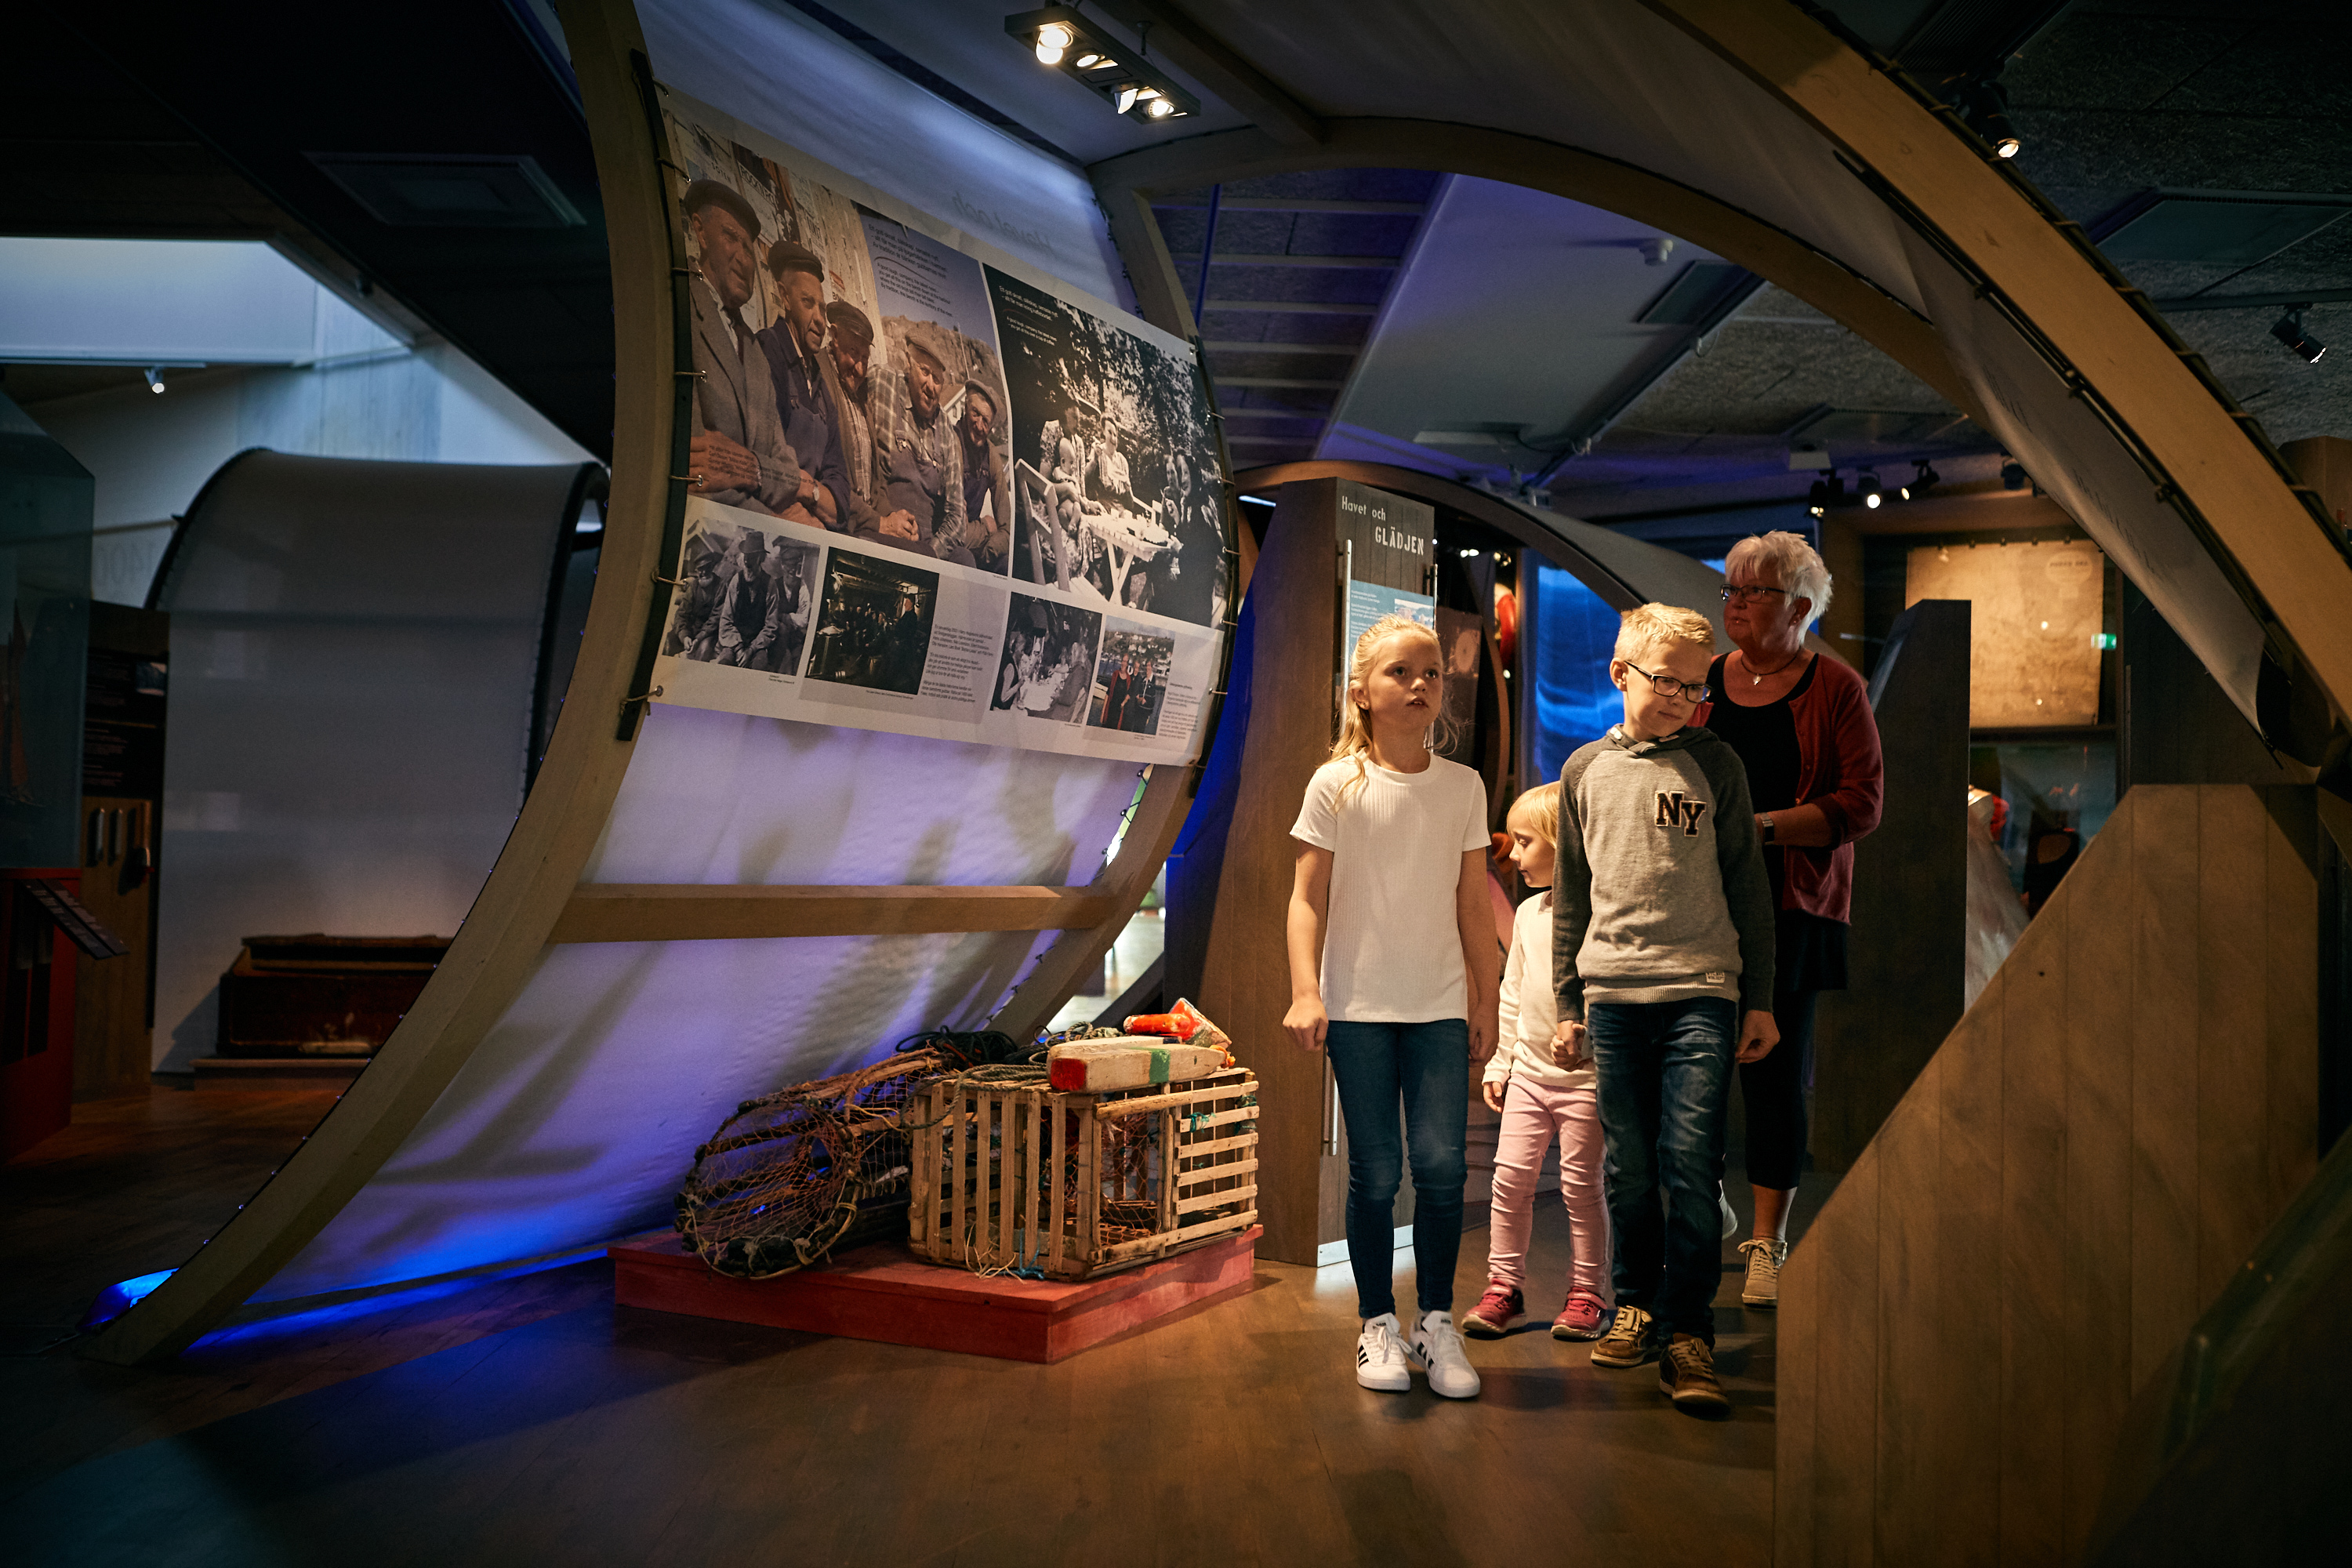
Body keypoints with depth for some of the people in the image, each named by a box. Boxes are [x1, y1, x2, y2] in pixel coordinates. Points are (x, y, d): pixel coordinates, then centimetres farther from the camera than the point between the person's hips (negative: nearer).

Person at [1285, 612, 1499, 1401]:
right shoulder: (1336, 784, -2)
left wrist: (1485, 1003, 11)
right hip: (1358, 1004, -2)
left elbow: (1473, 905, 10)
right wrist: (1306, 992, -13)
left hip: (1439, 1005, 2)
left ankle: (1436, 1321, 11)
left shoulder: (1463, 786, 6)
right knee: (1375, 1171, 0)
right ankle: (1378, 1326, 16)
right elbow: (1308, 899, -3)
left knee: (1442, 1163, -8)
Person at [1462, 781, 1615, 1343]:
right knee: (1510, 1176, 3)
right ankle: (1504, 1285, 15)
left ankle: (1588, 1291, 17)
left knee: (1581, 1183, 2)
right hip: (1529, 1071, 6)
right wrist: (1498, 1061, 15)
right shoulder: (1528, 913, 11)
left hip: (1584, 1076, -6)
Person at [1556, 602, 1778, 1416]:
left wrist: (1759, 999, 4)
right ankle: (1637, 1305, 24)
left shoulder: (1715, 765, 5)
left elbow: (1747, 886, 7)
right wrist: (1567, 1003, 12)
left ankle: (1688, 1335, 0)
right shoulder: (1586, 770, 10)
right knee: (1626, 1168, 8)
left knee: (1690, 1165, -7)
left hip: (1702, 992, -2)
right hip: (1613, 993, 2)